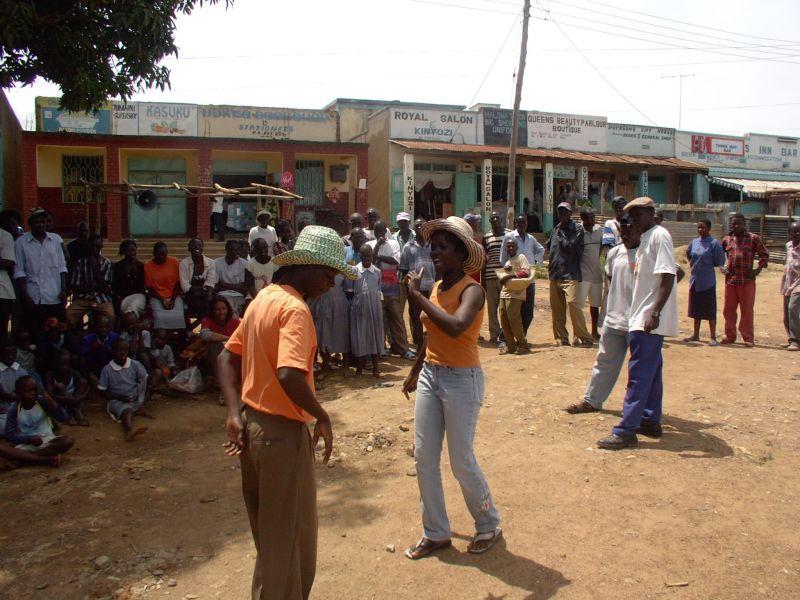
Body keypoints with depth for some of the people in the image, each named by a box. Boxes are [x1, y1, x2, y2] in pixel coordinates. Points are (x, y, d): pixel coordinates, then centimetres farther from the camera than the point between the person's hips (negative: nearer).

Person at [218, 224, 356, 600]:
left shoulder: (263, 298, 8)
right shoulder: (295, 309, -20)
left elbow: (228, 356, 11)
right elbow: (290, 375, -33)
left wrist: (235, 413, 3)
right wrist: (323, 418, -18)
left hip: (252, 425, 9)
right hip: (283, 432, -9)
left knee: (268, 530, 25)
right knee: (292, 536, 8)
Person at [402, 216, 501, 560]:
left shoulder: (471, 290, -16)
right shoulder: (436, 287, 6)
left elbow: (456, 327, -36)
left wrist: (417, 295, -28)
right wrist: (415, 371, 29)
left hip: (461, 380, -7)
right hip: (430, 376, 8)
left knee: (462, 462, 3)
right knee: (423, 458, 9)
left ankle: (489, 526, 28)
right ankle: (435, 533, 25)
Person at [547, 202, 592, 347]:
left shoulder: (577, 231, -2)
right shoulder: (555, 230, 17)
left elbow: (570, 247, -13)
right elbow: (549, 245, 25)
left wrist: (561, 233, -8)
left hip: (570, 274, -6)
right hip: (555, 275, 6)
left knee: (573, 303, -19)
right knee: (556, 307, 7)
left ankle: (584, 337, -12)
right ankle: (561, 338, 16)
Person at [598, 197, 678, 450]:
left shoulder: (659, 235, -12)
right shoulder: (645, 239, 17)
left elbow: (668, 276, -20)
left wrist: (655, 312, -27)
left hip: (649, 318, -10)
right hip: (642, 317, 10)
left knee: (639, 373, -10)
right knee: (650, 371, 15)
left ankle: (626, 431, -9)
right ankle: (651, 421, 25)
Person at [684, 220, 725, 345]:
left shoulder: (714, 243, -11)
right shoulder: (694, 242, 7)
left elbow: (720, 261, -9)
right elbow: (688, 254, 24)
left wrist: (708, 265, 3)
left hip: (708, 282, -6)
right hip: (694, 280, 6)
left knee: (710, 310, -2)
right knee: (696, 308, 14)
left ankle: (713, 337, 5)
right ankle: (696, 335, 24)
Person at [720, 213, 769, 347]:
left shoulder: (753, 238, 2)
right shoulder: (727, 239, 9)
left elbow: (764, 255, 6)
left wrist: (757, 270, -4)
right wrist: (723, 268, 5)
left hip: (747, 280, -3)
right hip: (730, 279, 3)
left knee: (747, 310, 1)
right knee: (728, 309, 8)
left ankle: (748, 338, 9)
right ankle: (730, 335, 20)